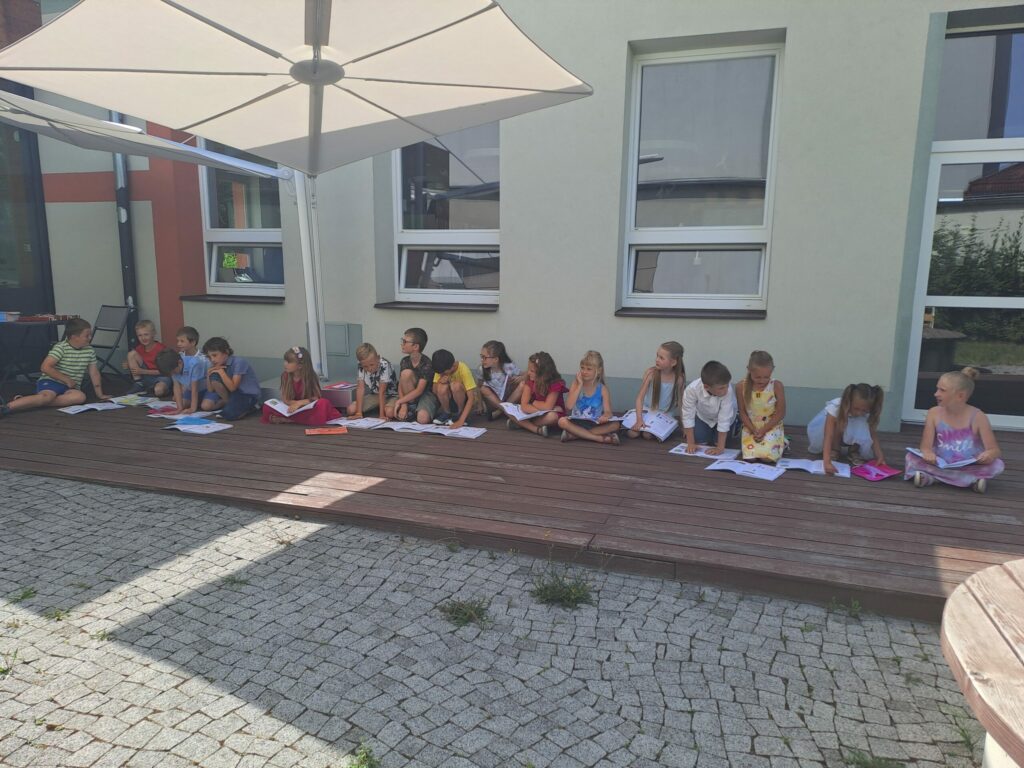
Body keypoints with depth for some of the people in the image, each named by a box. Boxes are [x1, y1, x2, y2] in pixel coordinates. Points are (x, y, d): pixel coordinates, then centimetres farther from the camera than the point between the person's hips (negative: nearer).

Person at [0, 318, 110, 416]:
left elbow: (94, 373, 10)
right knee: (46, 396, -39)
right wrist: (66, 379, -16)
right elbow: (45, 367, -16)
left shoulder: (90, 351, 6)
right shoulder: (61, 348, -9)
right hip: (50, 382, -4)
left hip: (70, 388, 4)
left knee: (80, 396, -33)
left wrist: (100, 394, 8)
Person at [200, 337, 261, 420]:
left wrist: (221, 371, -25)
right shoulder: (215, 366, 0)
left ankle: (249, 407, -1)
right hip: (231, 392, 7)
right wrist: (208, 374, -13)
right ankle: (228, 402, 10)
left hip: (248, 394, -7)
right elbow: (211, 390, 1)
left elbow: (232, 387, -25)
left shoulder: (239, 362, -22)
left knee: (228, 414, -29)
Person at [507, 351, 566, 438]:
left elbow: (547, 407, -27)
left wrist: (533, 402, -12)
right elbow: (524, 406, -17)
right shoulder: (529, 381, -9)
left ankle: (519, 424, -21)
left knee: (552, 416, -40)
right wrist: (541, 409, -28)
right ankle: (537, 429, -29)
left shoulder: (555, 384, -20)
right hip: (534, 414, 4)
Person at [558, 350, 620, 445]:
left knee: (615, 425, -27)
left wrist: (605, 416, -35)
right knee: (562, 421, -30)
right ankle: (600, 438, -29)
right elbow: (569, 406, -15)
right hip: (577, 423, 0)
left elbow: (607, 411, -9)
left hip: (595, 424, 1)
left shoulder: (602, 389, -3)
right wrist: (580, 385, -17)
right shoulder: (576, 383, -3)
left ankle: (574, 434, -26)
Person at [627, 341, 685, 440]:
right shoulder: (651, 373, -16)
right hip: (647, 409, 1)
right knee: (632, 433, -17)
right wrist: (639, 419, -26)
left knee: (648, 435, -23)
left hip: (665, 414, -1)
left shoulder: (679, 378, -16)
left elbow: (680, 402, -6)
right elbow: (640, 397, -15)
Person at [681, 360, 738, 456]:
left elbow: (724, 420, -36)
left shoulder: (728, 391, -43)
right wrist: (690, 443, -24)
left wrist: (720, 447, -33)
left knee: (718, 442, -3)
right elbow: (688, 415, -28)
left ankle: (732, 426, 25)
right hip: (703, 417, 1)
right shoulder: (692, 389, -40)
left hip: (724, 418, -1)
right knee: (700, 441, -5)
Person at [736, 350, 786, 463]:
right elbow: (742, 412, -2)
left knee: (767, 457, -21)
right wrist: (754, 431, -13)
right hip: (750, 428, 2)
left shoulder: (777, 386, -15)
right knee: (750, 458, -18)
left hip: (772, 428, -2)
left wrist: (763, 431, -13)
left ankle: (781, 442, 11)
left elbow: (780, 413, -9)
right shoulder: (741, 387, -11)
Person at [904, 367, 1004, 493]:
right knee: (912, 457, -22)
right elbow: (926, 447, -8)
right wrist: (928, 454, -33)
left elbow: (995, 450, -9)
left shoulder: (977, 417, -9)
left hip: (970, 467, -1)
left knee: (997, 465, -27)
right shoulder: (934, 413, -5)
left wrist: (989, 455, -34)